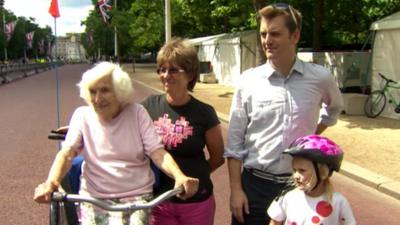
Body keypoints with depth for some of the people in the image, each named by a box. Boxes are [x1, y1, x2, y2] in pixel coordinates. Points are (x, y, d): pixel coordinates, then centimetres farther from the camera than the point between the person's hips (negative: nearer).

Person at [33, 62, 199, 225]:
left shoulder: (137, 113, -1)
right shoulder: (82, 115, 2)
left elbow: (157, 152, -8)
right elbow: (66, 153, -8)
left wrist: (179, 176, -27)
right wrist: (51, 182, -29)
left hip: (137, 195, -1)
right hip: (94, 198, 1)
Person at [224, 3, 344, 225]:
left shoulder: (320, 77, -4)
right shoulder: (248, 80, -6)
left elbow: (334, 107, 19)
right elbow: (235, 141, -2)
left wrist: (310, 136, 8)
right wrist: (235, 189, -5)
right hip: (255, 184, 0)